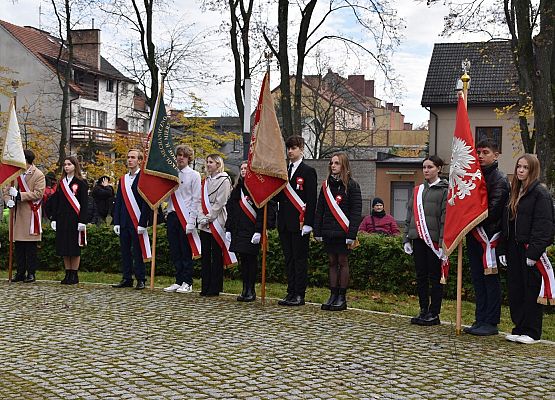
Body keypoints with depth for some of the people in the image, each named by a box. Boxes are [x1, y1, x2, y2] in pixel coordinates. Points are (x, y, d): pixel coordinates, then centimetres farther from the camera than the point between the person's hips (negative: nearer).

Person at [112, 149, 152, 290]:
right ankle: (127, 279, 17)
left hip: (137, 223, -6)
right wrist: (116, 222, 7)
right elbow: (118, 202, 15)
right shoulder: (122, 180, 15)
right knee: (125, 252, 9)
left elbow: (147, 202, -11)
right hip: (124, 223, 6)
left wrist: (143, 223, -15)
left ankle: (141, 280, 7)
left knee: (138, 253, -1)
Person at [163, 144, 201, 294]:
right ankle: (178, 281, 16)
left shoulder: (194, 175, -2)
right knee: (175, 252, 8)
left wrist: (191, 221, -13)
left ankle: (187, 283, 6)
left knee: (186, 252, -1)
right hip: (172, 215, 5)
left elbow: (196, 199, -7)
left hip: (185, 217, -5)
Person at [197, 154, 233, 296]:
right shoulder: (206, 180, 17)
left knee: (216, 256, -2)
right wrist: (201, 218, -1)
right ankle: (205, 287, 14)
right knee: (205, 255, 8)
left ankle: (215, 288, 3)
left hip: (216, 223, -7)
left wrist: (208, 218, -11)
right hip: (204, 224, 7)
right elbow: (201, 200, 13)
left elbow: (219, 203, -11)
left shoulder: (224, 180, -5)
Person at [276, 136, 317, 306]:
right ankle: (291, 292, 16)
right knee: (289, 258, 10)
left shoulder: (308, 171, -3)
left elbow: (311, 199, -8)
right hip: (284, 223, 6)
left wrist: (307, 222, -14)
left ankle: (299, 295, 3)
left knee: (300, 258, -2)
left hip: (300, 223, -6)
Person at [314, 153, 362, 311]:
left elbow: (356, 211, -9)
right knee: (332, 262, 9)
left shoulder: (352, 185, -5)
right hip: (328, 231, 5)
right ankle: (333, 295, 15)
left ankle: (342, 297, 7)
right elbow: (319, 209, 12)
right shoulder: (326, 185, 11)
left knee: (343, 262, 1)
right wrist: (317, 231, 6)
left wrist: (352, 235, -15)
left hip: (343, 232, -5)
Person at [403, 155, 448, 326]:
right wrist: (407, 238, 10)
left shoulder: (444, 190, -3)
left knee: (435, 277, 2)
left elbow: (445, 217, -9)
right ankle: (424, 311, 18)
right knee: (420, 276, 9)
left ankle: (434, 314, 8)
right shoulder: (418, 190, 15)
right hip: (417, 238, 6)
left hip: (433, 239, -6)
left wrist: (443, 242, -15)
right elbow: (410, 215, 16)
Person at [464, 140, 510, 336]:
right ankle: (480, 320, 17)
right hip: (474, 235, 8)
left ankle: (491, 322, 2)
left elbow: (493, 209, -15)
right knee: (478, 279, 11)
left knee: (490, 279, -3)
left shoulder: (500, 179, -7)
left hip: (489, 235, -8)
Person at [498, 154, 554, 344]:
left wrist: (534, 251, -20)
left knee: (532, 291, 0)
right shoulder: (514, 193, 16)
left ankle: (531, 332, 7)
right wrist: (503, 250, 11)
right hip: (513, 249, 8)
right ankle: (519, 328, 19)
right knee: (515, 290, 10)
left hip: (530, 249, -8)